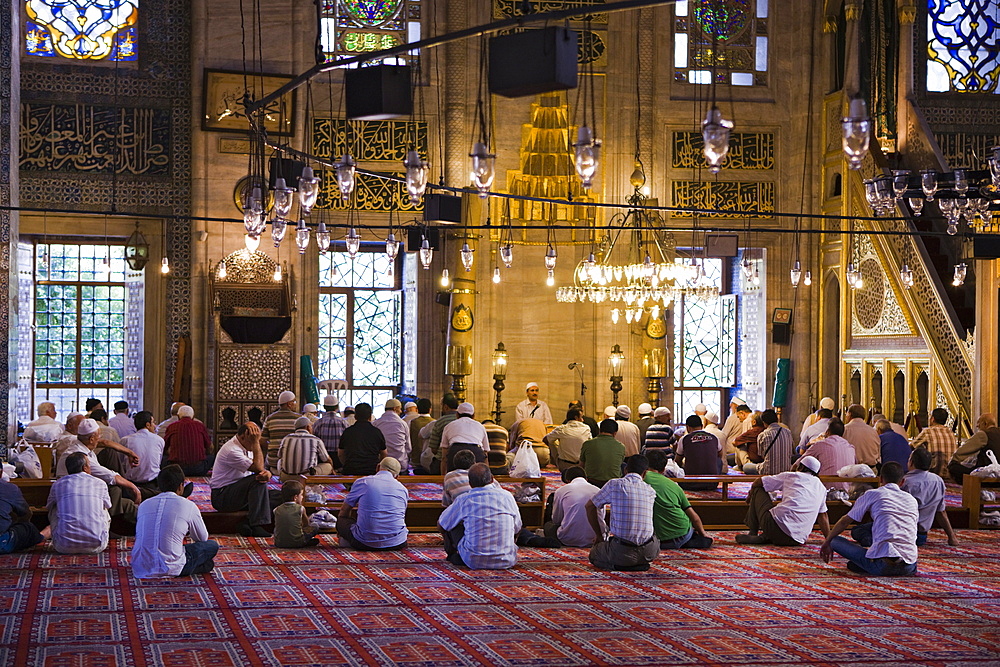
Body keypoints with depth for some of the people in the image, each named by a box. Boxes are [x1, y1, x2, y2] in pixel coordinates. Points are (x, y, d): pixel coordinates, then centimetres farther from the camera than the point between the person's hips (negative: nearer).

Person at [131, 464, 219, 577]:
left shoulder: (144, 505, 10)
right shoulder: (188, 506, 0)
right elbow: (203, 538, 15)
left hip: (139, 569, 5)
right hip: (170, 569, -5)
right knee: (212, 545, 14)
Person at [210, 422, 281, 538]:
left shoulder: (247, 447, 10)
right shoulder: (231, 450, -20)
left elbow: (262, 471, 7)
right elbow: (258, 468, -23)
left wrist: (267, 473, -18)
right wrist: (256, 443, -21)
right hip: (222, 497, -9)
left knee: (279, 496, -8)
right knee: (258, 481, -32)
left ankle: (247, 524, -18)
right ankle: (256, 526, -32)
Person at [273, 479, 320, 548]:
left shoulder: (277, 510, 4)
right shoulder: (300, 509, -5)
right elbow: (306, 524, 8)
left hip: (279, 544, 3)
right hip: (296, 543, -3)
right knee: (316, 528, 11)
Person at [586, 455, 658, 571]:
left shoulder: (614, 484, -3)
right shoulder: (651, 492, 6)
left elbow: (590, 506, 8)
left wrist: (600, 536, 18)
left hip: (622, 552, -4)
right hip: (649, 553, 4)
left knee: (594, 554, 25)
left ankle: (619, 565, -2)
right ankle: (640, 564, 12)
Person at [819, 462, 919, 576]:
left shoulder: (872, 494, 9)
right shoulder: (912, 500, 20)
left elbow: (845, 521, 16)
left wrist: (827, 542, 33)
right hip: (909, 567, 5)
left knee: (835, 540, 8)